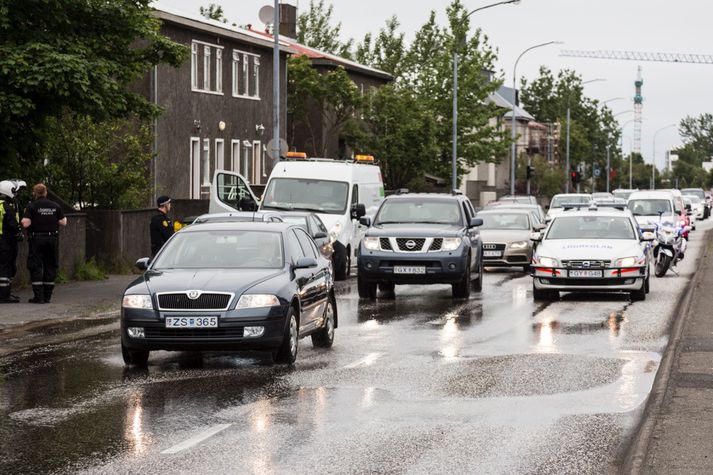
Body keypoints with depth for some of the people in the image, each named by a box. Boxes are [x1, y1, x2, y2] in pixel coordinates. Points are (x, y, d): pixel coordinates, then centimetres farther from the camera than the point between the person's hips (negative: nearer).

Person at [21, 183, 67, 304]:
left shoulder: (31, 206, -7)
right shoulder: (55, 206, 4)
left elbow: (25, 224, -15)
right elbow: (63, 222, 5)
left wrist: (24, 217, 6)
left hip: (37, 239, -3)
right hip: (52, 239, 3)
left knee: (36, 267, 0)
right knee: (50, 267, 10)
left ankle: (38, 296, -6)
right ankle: (47, 296, 11)